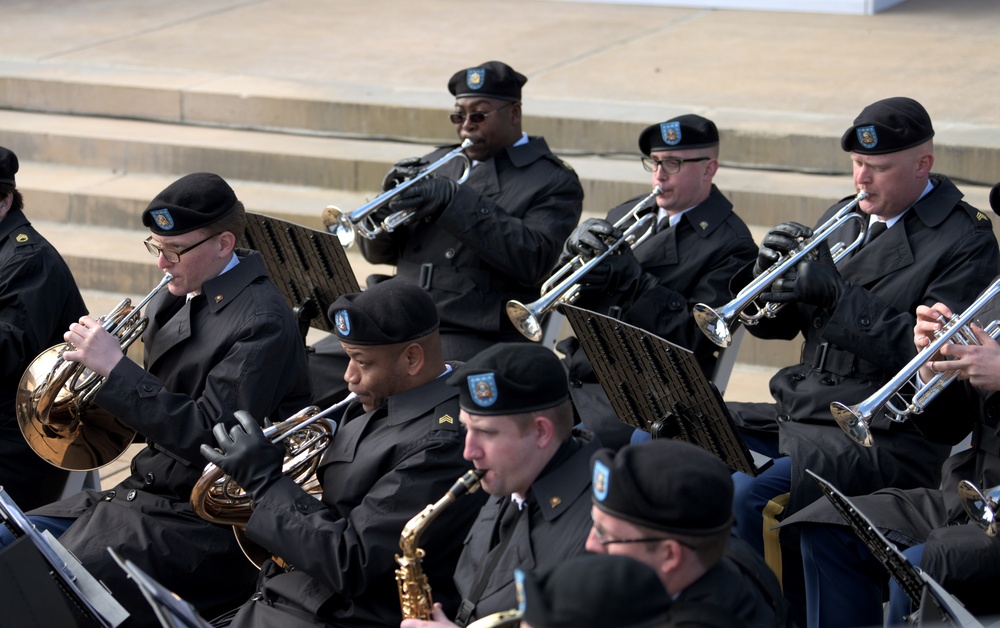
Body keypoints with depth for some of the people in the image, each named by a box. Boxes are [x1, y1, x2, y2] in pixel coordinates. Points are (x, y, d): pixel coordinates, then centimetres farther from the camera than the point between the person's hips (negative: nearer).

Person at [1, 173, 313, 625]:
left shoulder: (261, 321, -17)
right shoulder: (174, 298, 9)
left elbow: (209, 438, -23)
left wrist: (115, 368, -22)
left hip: (204, 520, -9)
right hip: (145, 488, 9)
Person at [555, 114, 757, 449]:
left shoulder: (730, 246, -4)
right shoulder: (629, 214, 16)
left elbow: (698, 339, -15)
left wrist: (633, 282, -21)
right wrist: (575, 249, -8)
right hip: (576, 367, 7)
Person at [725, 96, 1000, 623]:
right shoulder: (842, 219, 15)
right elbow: (772, 323, 15)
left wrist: (835, 297, -22)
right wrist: (770, 271, -7)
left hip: (886, 437, -8)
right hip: (797, 414, 8)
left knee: (749, 497, -29)